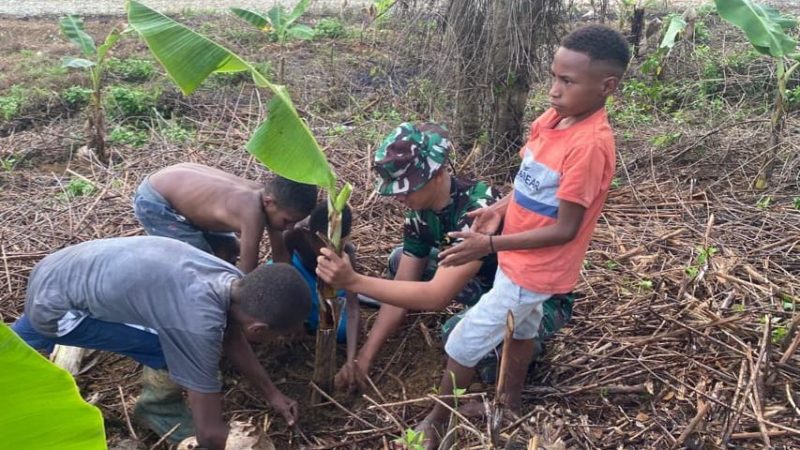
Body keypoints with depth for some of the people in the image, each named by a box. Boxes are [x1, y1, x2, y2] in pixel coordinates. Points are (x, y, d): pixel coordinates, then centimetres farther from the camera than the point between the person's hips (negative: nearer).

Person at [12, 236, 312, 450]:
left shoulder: (231, 280, -10)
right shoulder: (199, 324, -35)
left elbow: (231, 339, 11)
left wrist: (271, 393, 17)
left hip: (57, 273, 8)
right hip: (55, 306, -8)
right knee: (180, 348, -13)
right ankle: (158, 409, 12)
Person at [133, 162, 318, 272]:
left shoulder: (265, 195, -11)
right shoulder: (253, 213, -36)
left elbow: (280, 253, -1)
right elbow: (248, 273, -27)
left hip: (177, 189, 9)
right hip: (153, 201, -9)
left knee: (229, 250, 12)